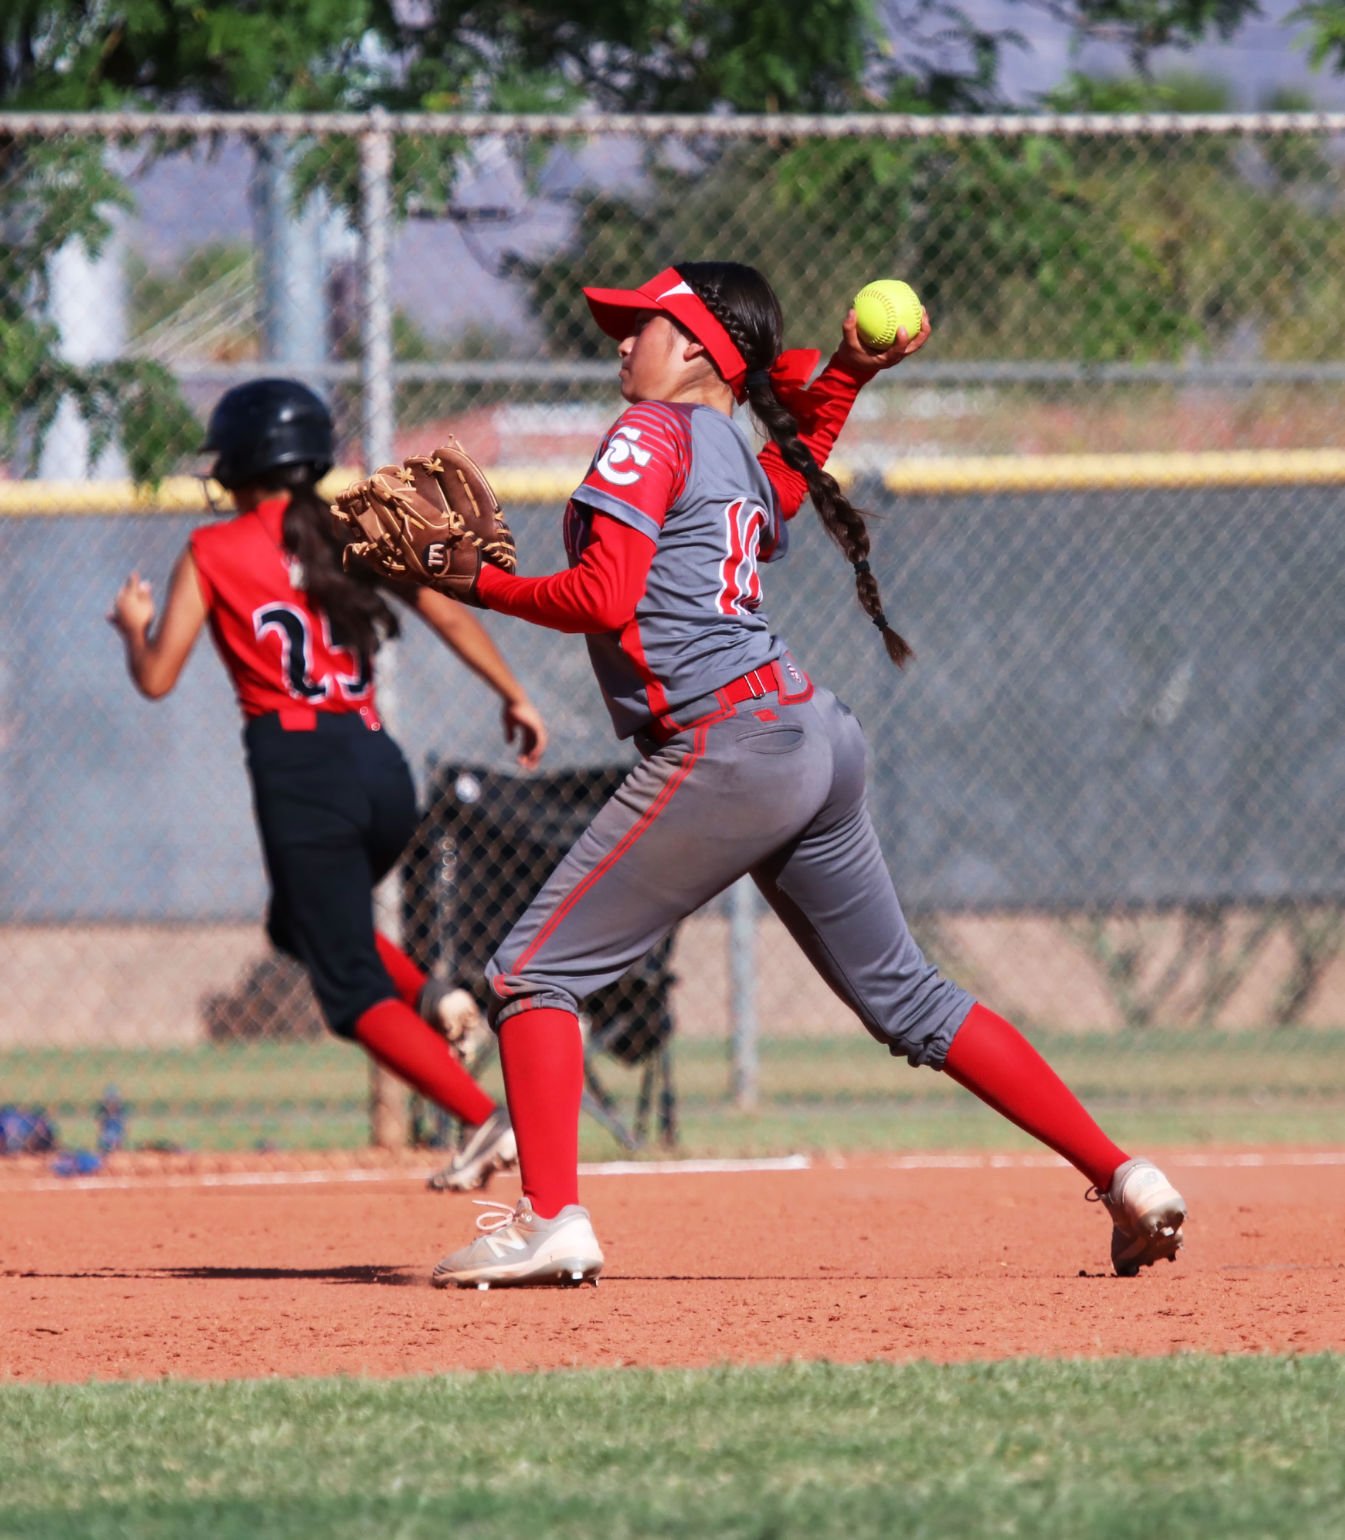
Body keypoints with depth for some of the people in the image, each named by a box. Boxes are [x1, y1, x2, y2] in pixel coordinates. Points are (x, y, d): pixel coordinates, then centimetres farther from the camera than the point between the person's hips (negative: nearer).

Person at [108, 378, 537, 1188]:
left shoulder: (212, 554, 0)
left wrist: (135, 625, 19)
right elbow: (450, 613, 2)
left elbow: (156, 679, -1)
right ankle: (432, 998, 4)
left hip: (299, 771, -5)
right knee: (303, 922, 30)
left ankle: (490, 1120, -18)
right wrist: (516, 696, 10)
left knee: (352, 989, -2)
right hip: (381, 763, 5)